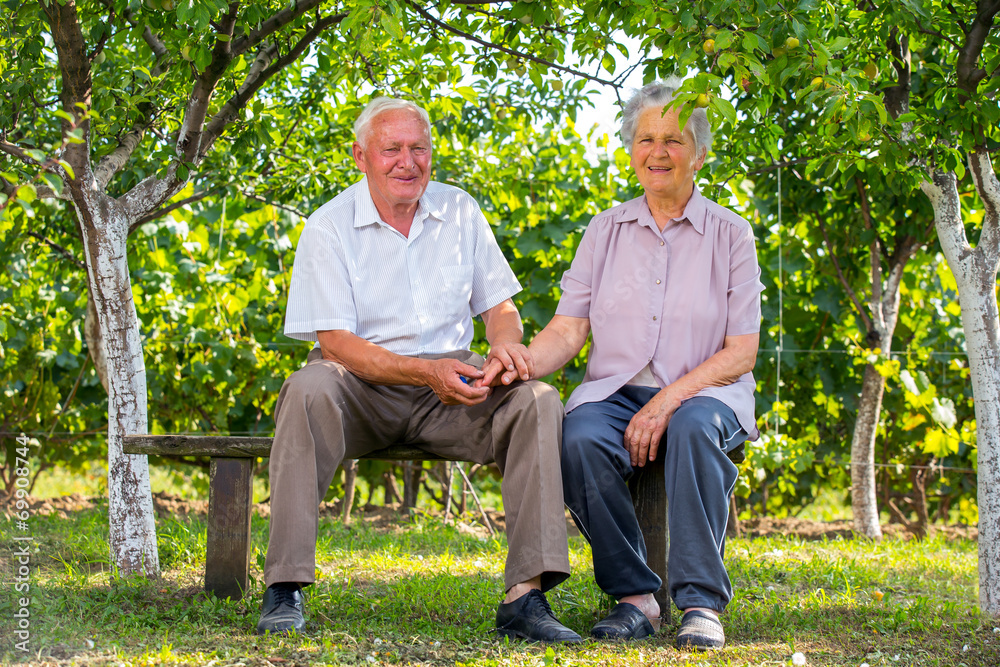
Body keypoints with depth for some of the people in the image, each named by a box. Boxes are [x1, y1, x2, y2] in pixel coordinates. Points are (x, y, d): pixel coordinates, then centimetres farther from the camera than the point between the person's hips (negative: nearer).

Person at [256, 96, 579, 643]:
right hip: (362, 389, -3)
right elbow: (335, 341, -13)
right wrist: (427, 372, -26)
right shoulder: (328, 228, -5)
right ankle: (284, 590, -34)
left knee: (538, 399, -24)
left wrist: (505, 344, -14)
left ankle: (525, 597, -28)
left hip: (452, 387, 3)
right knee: (308, 390, -36)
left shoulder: (460, 212, 8)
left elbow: (498, 306, 12)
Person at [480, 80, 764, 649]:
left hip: (704, 393, -2)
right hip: (616, 390, 2)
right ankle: (635, 596, -21)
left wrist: (669, 401, -17)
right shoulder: (606, 230, 13)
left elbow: (741, 350, -2)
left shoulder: (730, 234, 5)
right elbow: (569, 330, 6)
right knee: (580, 440, -33)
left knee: (694, 428, -38)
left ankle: (702, 603, -35)